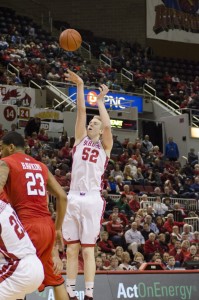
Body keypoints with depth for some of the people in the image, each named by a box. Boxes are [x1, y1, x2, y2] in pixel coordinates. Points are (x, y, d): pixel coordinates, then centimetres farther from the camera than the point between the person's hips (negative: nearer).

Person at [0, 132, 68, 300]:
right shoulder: (41, 166, 20)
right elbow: (62, 197, 17)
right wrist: (58, 228, 23)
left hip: (28, 227, -7)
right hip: (48, 226, 7)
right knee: (54, 277, 23)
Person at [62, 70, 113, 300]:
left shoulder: (105, 146, 8)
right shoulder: (80, 139, 14)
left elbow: (107, 125, -10)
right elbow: (81, 112, 5)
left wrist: (100, 101, 0)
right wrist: (80, 86, -3)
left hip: (92, 199, -3)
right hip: (73, 198, 3)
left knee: (88, 249, -5)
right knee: (71, 248, 3)